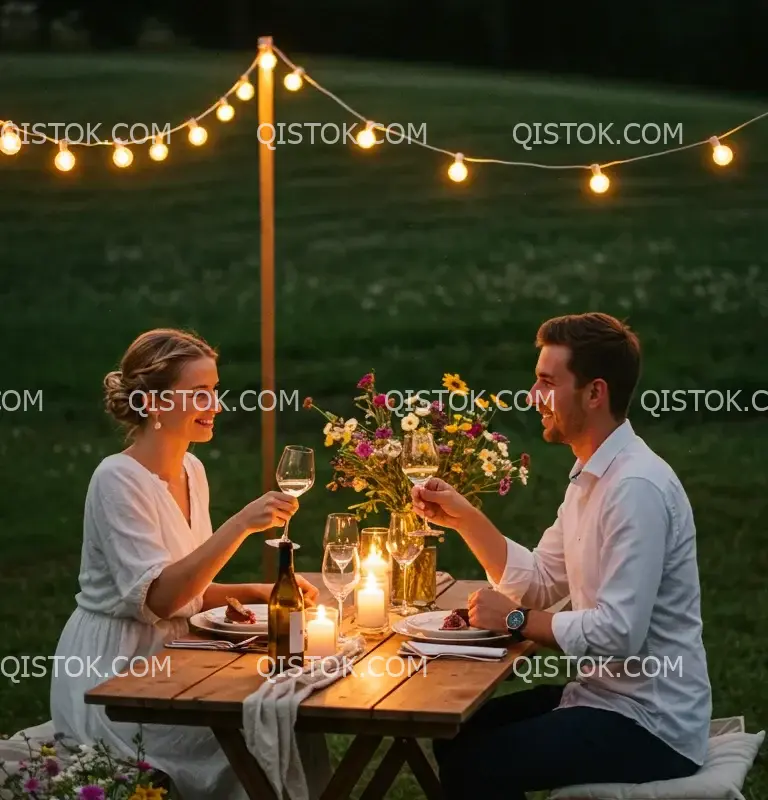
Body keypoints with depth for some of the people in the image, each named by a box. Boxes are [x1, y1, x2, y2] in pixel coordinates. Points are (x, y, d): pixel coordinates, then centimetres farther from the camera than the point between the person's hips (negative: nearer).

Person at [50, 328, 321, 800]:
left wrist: (261, 593, -2)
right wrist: (241, 525, -31)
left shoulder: (191, 471, 8)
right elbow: (157, 597, -26)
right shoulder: (118, 479, -17)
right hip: (112, 674, -8)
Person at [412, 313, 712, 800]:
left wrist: (515, 621, -14)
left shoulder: (636, 487, -22)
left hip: (649, 726, -10)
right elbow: (538, 583, 17)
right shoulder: (591, 477, 10)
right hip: (603, 696, 10)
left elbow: (619, 632, -27)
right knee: (455, 736, 12)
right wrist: (463, 517, 6)